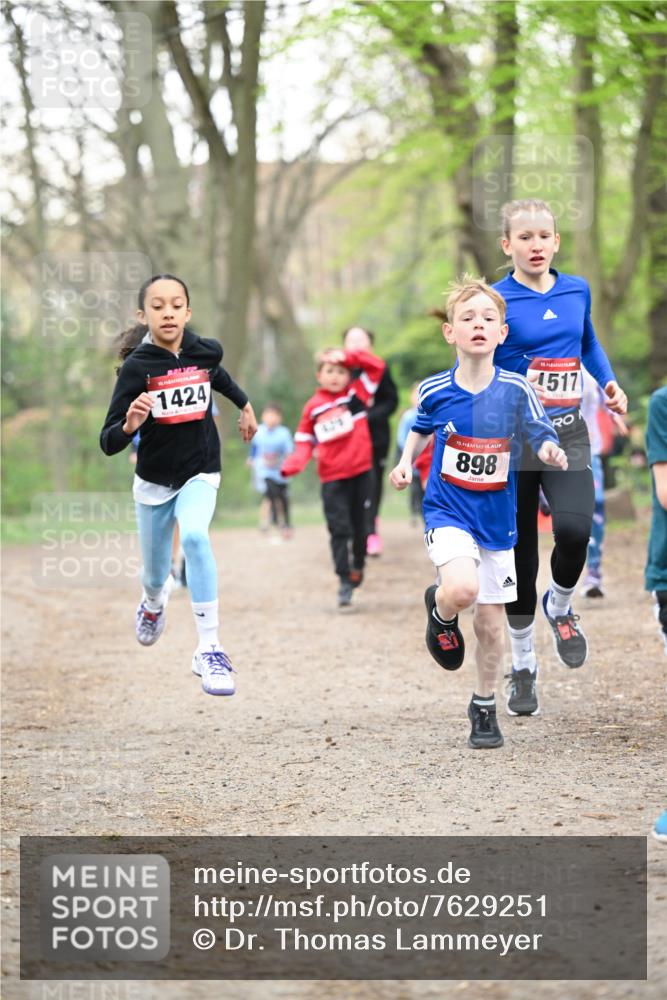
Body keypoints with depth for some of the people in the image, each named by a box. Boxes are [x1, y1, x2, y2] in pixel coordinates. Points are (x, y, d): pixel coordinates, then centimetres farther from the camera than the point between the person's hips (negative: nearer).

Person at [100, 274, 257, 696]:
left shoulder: (206, 352, -10)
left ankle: (210, 650, -27)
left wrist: (245, 404, 31)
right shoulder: (137, 366, -19)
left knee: (194, 536, -30)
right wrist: (129, 425, -42)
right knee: (156, 573, 15)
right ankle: (154, 602, 56)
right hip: (154, 481, 0)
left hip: (200, 475, 0)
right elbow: (108, 443, -21)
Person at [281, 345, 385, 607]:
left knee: (360, 526, 12)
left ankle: (357, 566, 33)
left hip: (361, 473, 0)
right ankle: (344, 581, -1)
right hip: (332, 478, 0)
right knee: (339, 530, -3)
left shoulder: (356, 394, 2)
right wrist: (295, 463, -14)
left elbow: (376, 366, -3)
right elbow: (304, 441, 4)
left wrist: (348, 357, -11)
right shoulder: (313, 407, 3)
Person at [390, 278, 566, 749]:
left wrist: (552, 452, -31)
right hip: (448, 511, -1)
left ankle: (485, 706, 30)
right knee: (462, 588, -29)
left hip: (497, 518, 1)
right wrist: (406, 461, 1)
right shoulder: (435, 390, -7)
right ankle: (440, 609, 9)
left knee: (491, 620, 8)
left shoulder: (516, 389, -11)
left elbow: (542, 437, -10)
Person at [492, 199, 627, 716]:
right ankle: (523, 668, 20)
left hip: (567, 435, 2)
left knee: (574, 528, -23)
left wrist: (609, 382, 9)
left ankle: (560, 607, 10)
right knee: (520, 556, 4)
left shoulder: (577, 291, 7)